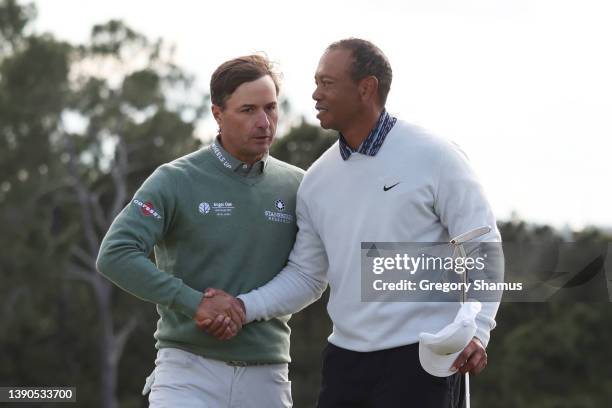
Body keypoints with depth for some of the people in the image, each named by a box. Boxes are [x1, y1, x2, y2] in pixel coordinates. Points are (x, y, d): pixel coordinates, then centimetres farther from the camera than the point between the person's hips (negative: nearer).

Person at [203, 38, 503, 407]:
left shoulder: (434, 158, -6)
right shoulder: (317, 180, 9)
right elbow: (305, 276, 14)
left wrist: (476, 330, -20)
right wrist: (243, 307, -3)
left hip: (422, 360, -6)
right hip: (346, 359, 6)